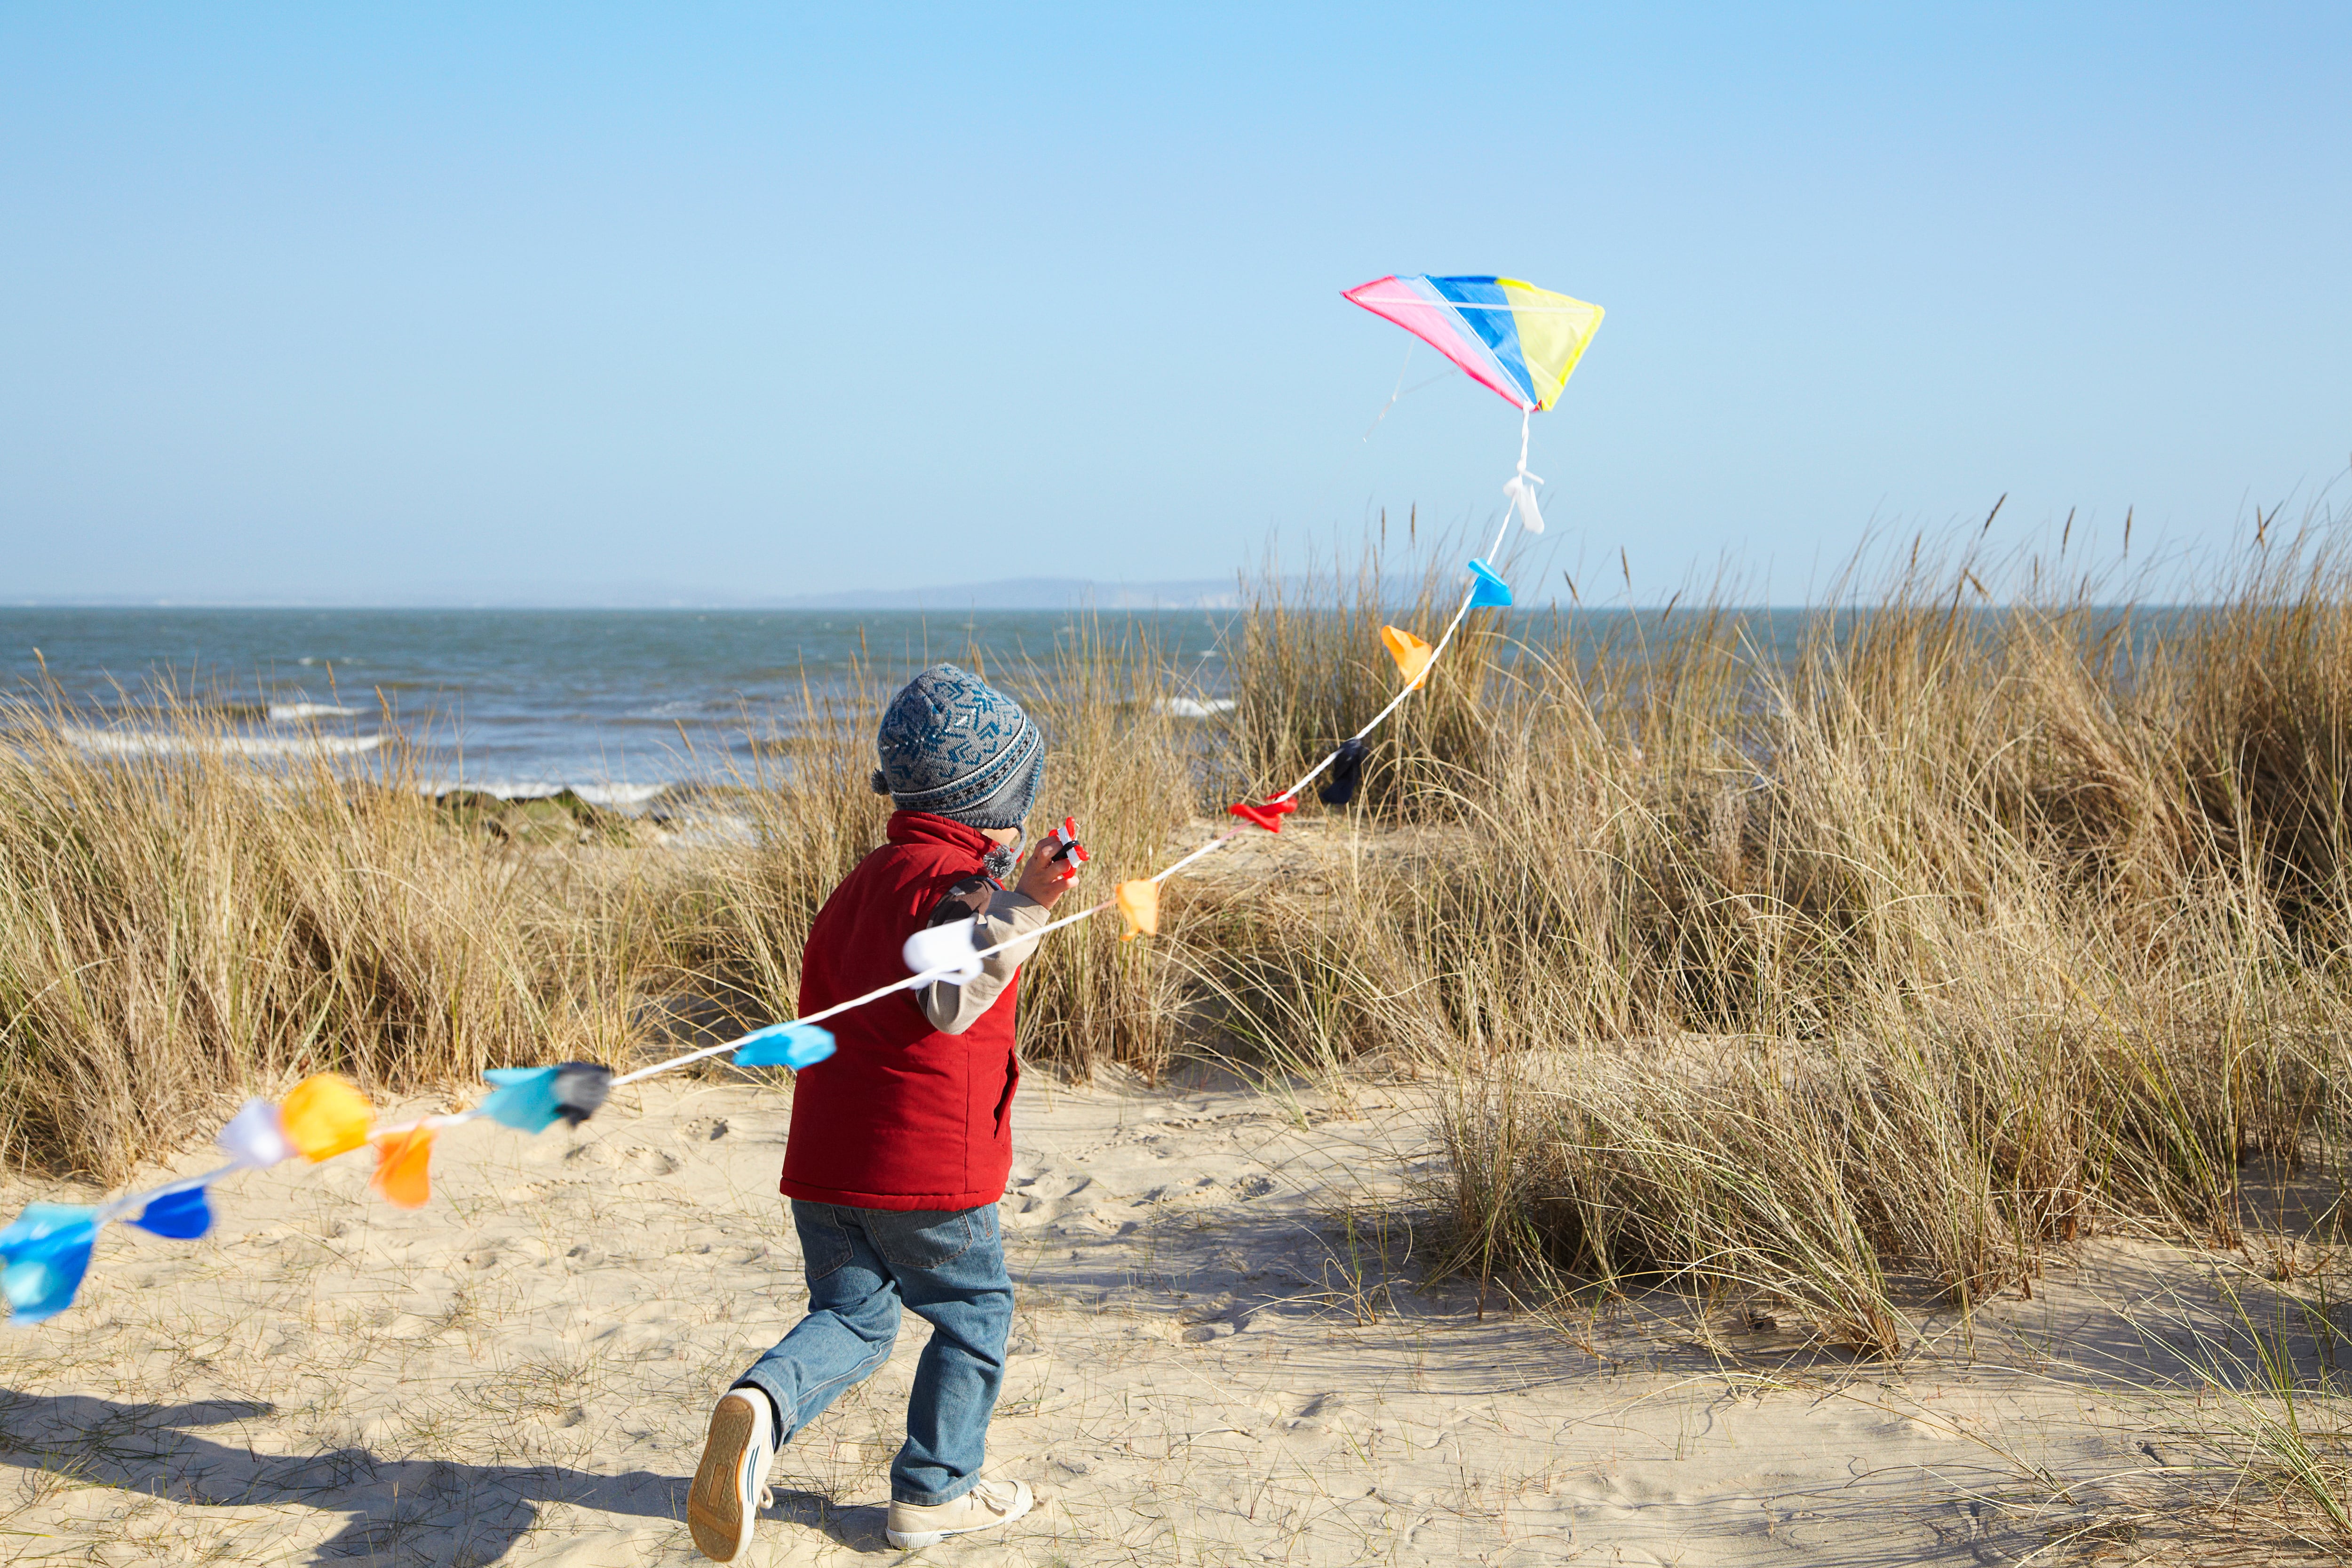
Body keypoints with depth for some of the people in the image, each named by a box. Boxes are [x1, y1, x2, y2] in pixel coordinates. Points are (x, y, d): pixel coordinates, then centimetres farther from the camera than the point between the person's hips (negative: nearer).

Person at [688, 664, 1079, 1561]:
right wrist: (1016, 909, -42)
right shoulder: (959, 879, -13)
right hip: (929, 1160, -7)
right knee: (976, 1312, 14)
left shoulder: (862, 881, 15)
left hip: (827, 1153, 7)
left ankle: (760, 1405, -16)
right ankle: (933, 1493, 22)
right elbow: (952, 998, -30)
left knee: (853, 1319, 14)